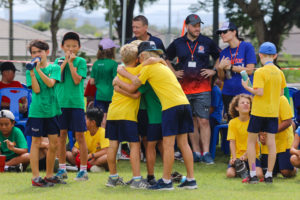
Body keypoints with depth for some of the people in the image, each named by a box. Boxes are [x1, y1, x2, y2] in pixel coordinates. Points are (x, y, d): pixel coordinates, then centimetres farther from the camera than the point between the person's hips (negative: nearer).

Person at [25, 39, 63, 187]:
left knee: (53, 144, 6)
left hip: (52, 110, 2)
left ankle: (49, 175, 18)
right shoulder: (30, 71, 1)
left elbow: (50, 83, -14)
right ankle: (35, 177, 0)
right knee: (36, 143, -1)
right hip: (36, 111, -2)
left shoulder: (54, 68, 4)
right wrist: (32, 72, -19)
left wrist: (38, 69, -20)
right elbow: (36, 90, -10)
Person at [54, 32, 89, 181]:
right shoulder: (58, 61, 10)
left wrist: (71, 62, -10)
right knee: (61, 135, 5)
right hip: (61, 102, 3)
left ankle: (83, 170, 2)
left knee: (80, 136, -2)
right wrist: (65, 61, -7)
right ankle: (62, 169, 14)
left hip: (76, 103, -3)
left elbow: (77, 80, -10)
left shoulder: (81, 61, 2)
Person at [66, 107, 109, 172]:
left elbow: (106, 151, -25)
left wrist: (90, 155, -31)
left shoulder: (102, 132, -14)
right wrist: (75, 150, -16)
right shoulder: (85, 133, 4)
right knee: (67, 154, -8)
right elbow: (75, 147, 9)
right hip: (89, 159, 6)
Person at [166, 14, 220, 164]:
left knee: (203, 121, -8)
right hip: (184, 88, 2)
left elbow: (219, 57, 15)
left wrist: (213, 71, 2)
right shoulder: (177, 43, 6)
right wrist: (174, 73, 9)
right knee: (191, 122, 6)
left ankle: (206, 153, -7)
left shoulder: (207, 43, 3)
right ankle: (196, 152, 11)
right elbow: (167, 59, 21)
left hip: (203, 88, -2)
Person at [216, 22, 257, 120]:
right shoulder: (224, 52, 13)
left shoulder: (247, 47, -1)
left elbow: (249, 70, -8)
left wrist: (230, 67, -5)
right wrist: (220, 68, -9)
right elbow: (222, 78, 12)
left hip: (244, 92, -5)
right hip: (228, 93, 5)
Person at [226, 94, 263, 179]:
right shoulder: (232, 122, 1)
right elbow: (232, 142, -3)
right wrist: (234, 157, -18)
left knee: (259, 174, -26)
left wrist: (245, 155, -19)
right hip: (237, 154, 0)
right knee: (230, 174, -26)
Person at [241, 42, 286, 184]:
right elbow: (281, 93, 11)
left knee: (251, 141, 7)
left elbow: (259, 92, -20)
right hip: (274, 112, 4)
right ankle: (269, 175, 5)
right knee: (271, 142, 4)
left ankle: (253, 174, 2)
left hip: (259, 112, -4)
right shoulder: (279, 72, 4)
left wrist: (247, 87, -6)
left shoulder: (260, 72, -13)